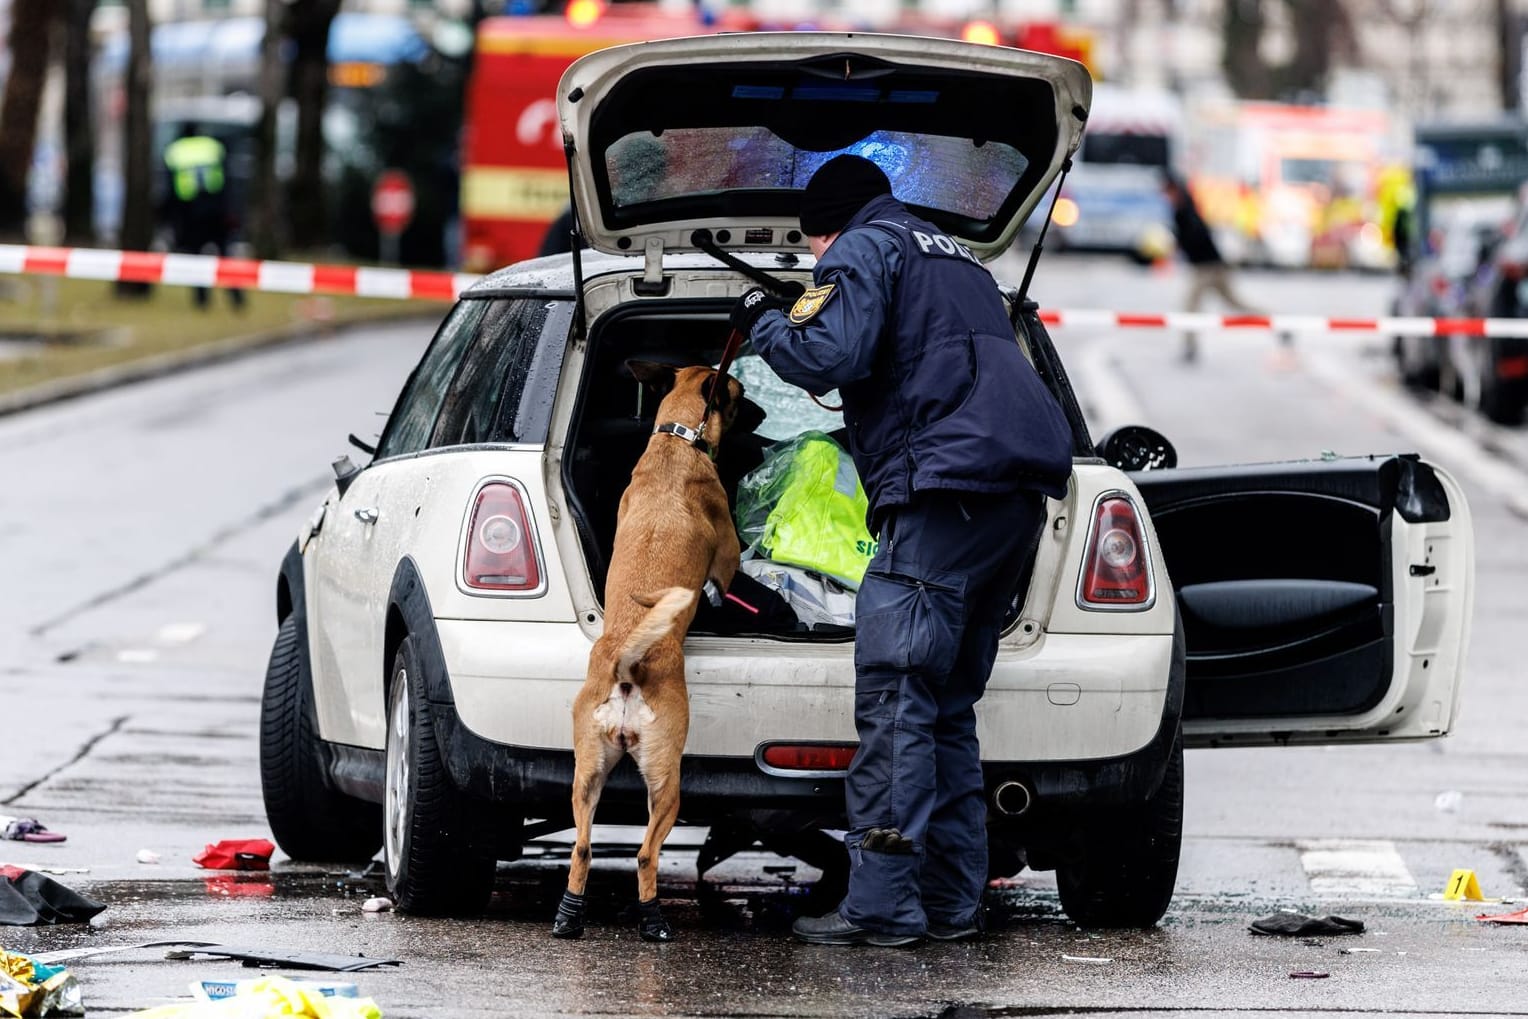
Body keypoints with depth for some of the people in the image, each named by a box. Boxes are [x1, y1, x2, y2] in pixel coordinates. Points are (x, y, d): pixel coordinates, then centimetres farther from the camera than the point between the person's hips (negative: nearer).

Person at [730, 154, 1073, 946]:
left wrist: (764, 324, 6)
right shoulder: (956, 260, 31)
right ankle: (951, 900, 12)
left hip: (947, 493, -9)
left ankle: (882, 904, -16)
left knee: (893, 699, -10)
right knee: (948, 706, 14)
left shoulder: (863, 249, 3)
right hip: (1018, 496, 9)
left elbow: (831, 354, -12)